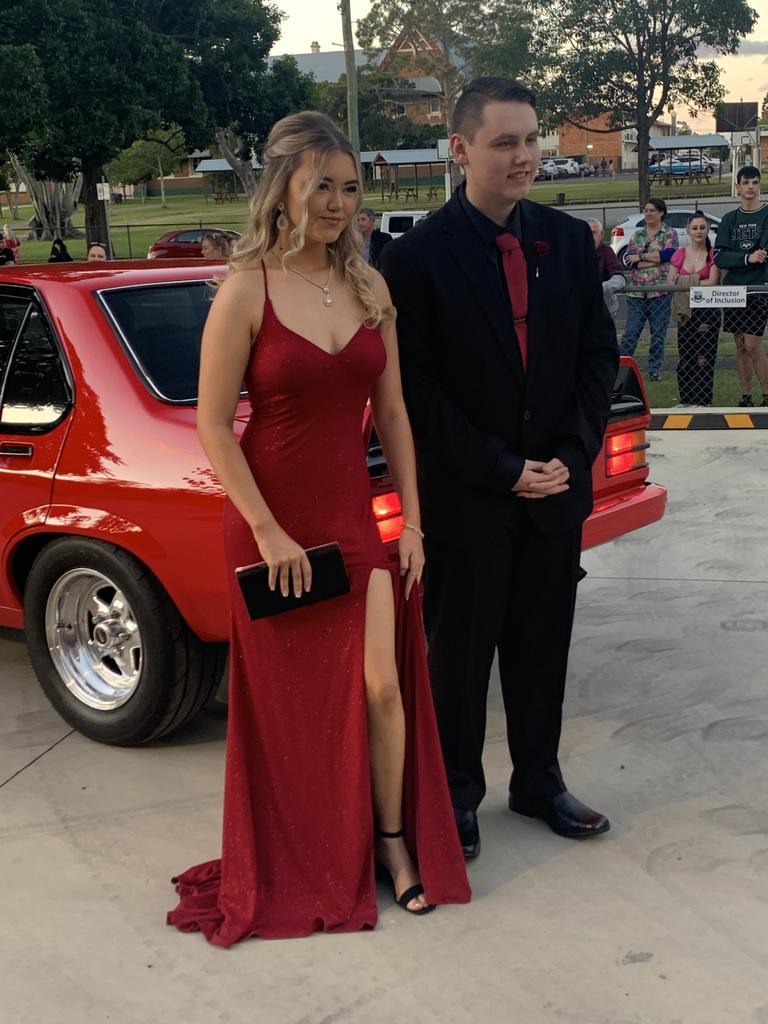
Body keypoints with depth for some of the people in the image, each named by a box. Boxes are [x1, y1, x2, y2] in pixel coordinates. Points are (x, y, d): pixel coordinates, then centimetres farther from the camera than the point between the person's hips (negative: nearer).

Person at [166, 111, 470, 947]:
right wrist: (268, 533, -16)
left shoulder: (369, 289, 4)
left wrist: (411, 523, 6)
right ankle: (296, 865, 29)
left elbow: (392, 415, 8)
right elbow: (213, 426, -13)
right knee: (289, 699, 10)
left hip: (355, 515, 4)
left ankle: (395, 840, 25)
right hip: (272, 521, -4)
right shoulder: (247, 290, -11)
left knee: (383, 687, 3)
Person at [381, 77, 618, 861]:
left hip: (555, 487, 4)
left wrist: (570, 455, -5)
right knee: (459, 651, 9)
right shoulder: (417, 258, -10)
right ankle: (456, 794, 26)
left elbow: (599, 354, 7)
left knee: (543, 646, 15)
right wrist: (501, 470, -13)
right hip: (465, 499, -4)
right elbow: (415, 391, -11)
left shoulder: (569, 240, 4)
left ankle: (539, 781, 33)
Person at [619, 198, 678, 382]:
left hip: (660, 292, -2)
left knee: (658, 334, 4)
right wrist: (656, 260, -11)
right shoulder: (637, 234, 13)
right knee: (631, 332, -2)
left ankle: (655, 370, 13)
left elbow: (669, 254, -14)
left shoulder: (670, 234, 5)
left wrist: (641, 257, -10)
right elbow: (628, 260, -1)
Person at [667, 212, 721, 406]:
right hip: (685, 312, 4)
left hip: (707, 311, -4)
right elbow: (670, 283, 0)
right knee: (684, 359, 6)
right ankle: (686, 400, 15)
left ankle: (703, 401, 0)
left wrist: (685, 282, -10)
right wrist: (699, 283, -12)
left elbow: (712, 282, -14)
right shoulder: (679, 255, 7)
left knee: (704, 358, -5)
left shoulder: (713, 254, -3)